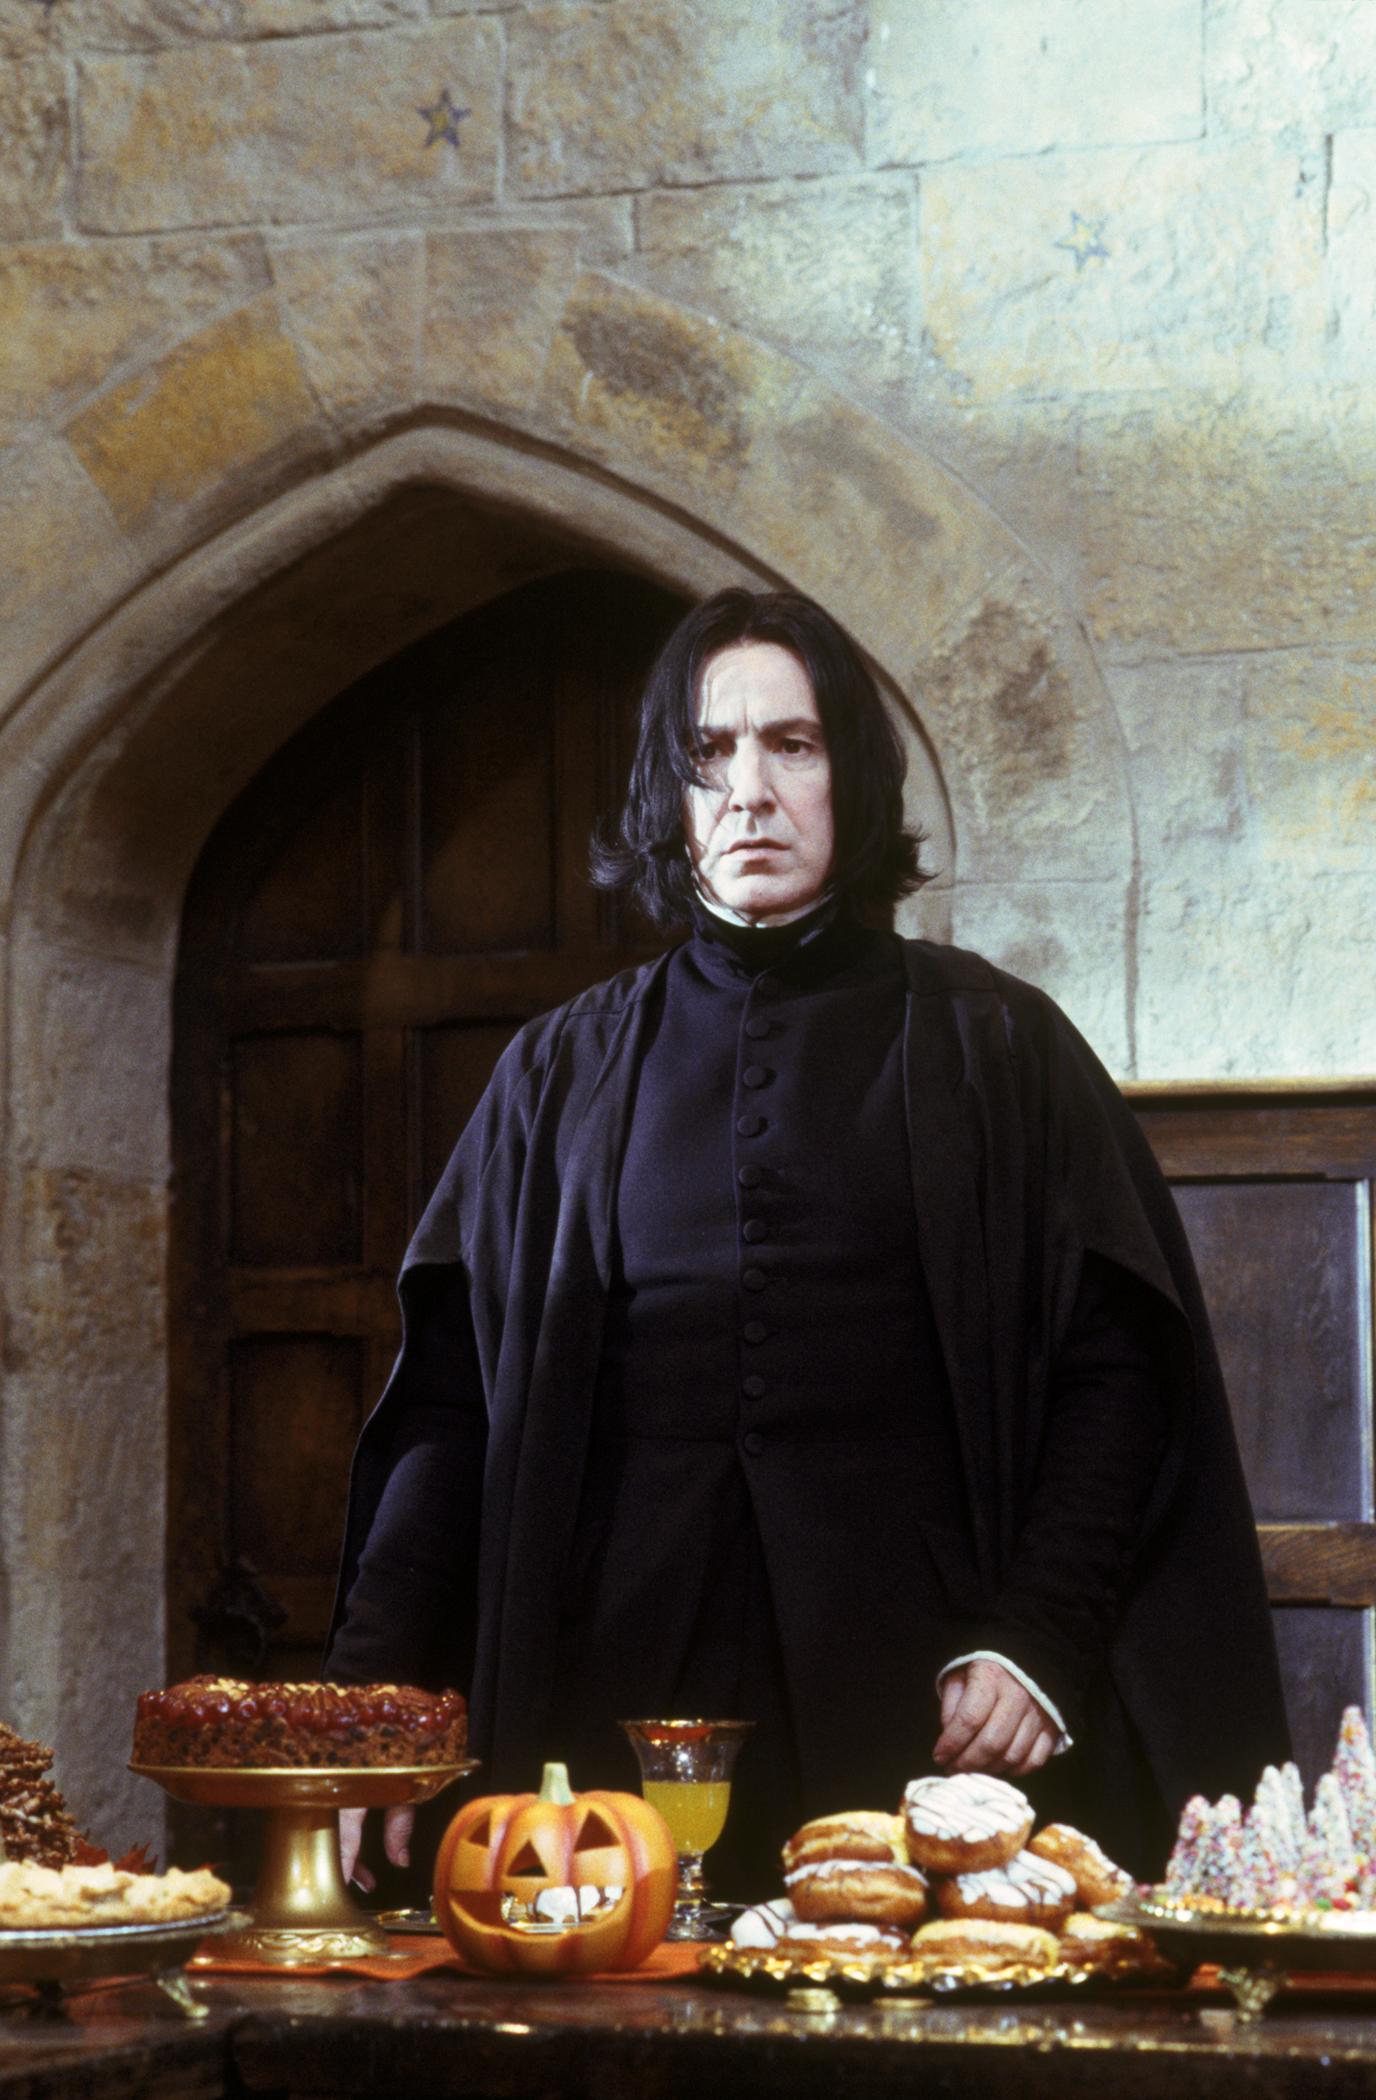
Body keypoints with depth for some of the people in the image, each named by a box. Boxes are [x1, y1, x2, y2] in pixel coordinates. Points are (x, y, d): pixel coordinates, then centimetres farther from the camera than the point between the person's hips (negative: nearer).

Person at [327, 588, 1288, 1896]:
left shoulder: (988, 1046, 8)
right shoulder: (566, 1074, 14)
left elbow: (1116, 1365, 1)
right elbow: (451, 1396, 9)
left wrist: (1040, 1643, -12)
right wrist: (370, 1692, -2)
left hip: (913, 1702, -1)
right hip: (629, 1700, 2)